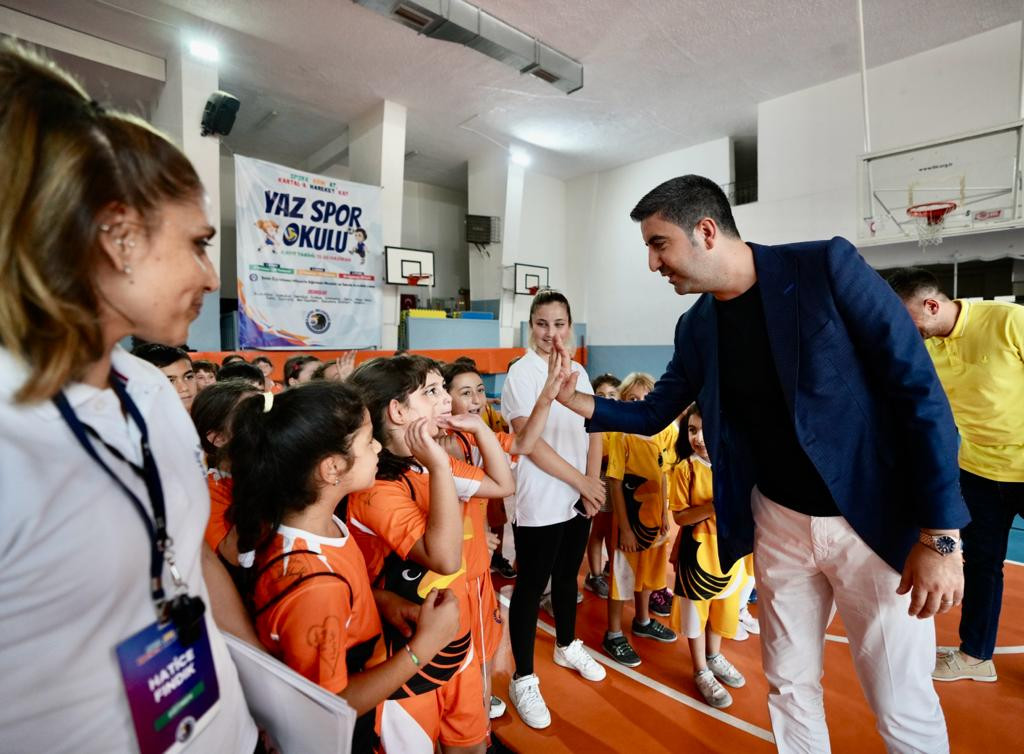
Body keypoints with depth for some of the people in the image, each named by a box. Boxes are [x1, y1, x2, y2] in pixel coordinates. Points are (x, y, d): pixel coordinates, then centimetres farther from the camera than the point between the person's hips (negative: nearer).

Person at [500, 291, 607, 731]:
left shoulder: (578, 371, 6)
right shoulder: (521, 373, -12)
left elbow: (593, 432, 8)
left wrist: (591, 485, -5)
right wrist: (582, 482, -15)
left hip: (578, 498, 6)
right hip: (539, 502, -6)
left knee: (567, 576, 22)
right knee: (531, 586, 5)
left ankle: (567, 647, 44)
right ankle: (523, 679, 22)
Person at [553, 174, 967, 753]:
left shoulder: (827, 267, -14)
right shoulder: (697, 327, 0)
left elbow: (919, 390, -14)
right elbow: (654, 413, 11)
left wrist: (940, 535, -15)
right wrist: (575, 399, -5)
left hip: (876, 521, -4)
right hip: (780, 524, 4)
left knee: (903, 707, 10)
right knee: (790, 686, 16)